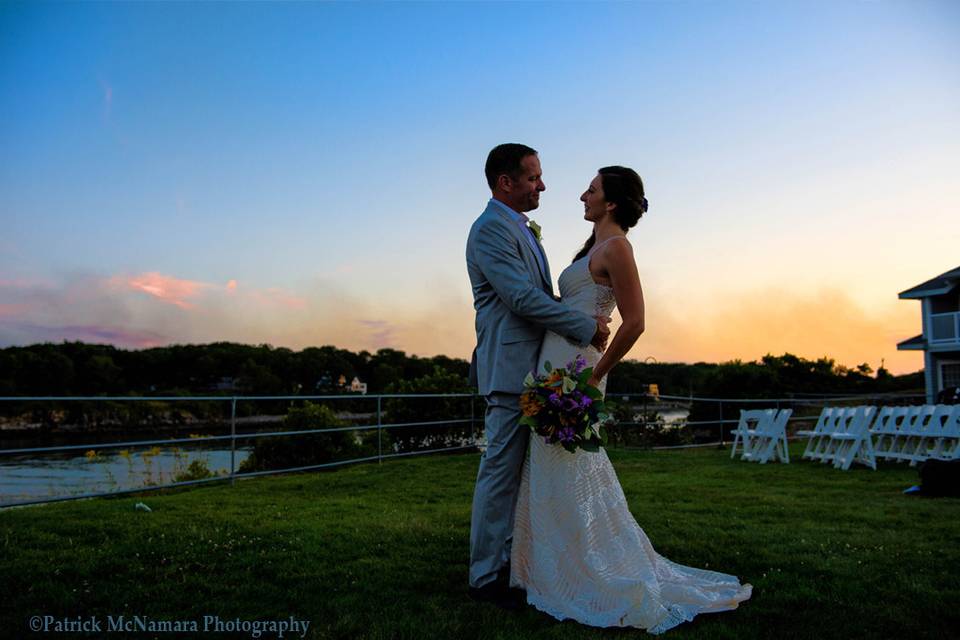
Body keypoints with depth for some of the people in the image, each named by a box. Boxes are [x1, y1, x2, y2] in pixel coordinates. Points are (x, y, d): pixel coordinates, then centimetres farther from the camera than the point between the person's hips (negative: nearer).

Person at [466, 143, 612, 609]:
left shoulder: (522, 230, 20)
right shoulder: (489, 230, -11)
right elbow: (524, 299, -19)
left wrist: (586, 319, 7)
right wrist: (588, 327, -13)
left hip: (534, 370, 10)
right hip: (510, 369, -10)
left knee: (520, 472, 14)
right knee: (501, 472, -4)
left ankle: (509, 562, 24)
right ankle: (486, 577, 6)